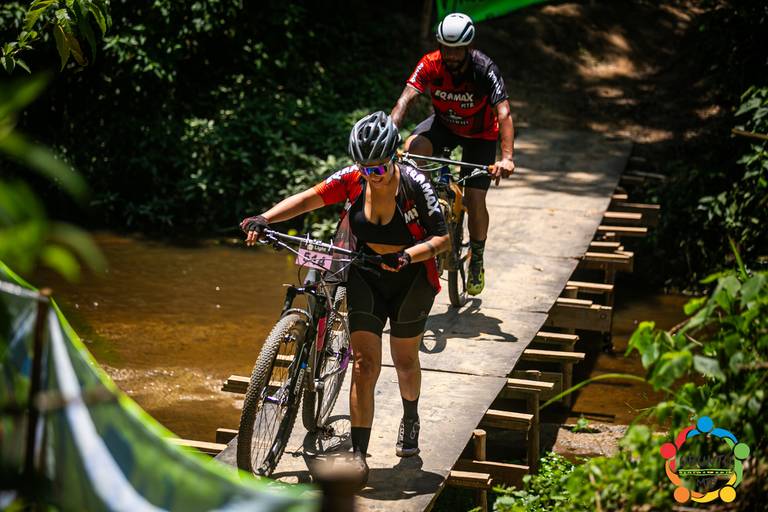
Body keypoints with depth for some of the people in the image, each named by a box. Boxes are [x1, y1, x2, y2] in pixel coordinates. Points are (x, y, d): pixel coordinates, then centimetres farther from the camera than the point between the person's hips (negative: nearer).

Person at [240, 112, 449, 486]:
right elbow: (308, 199, -10)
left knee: (405, 361, 15)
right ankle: (358, 455, -7)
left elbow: (441, 238, -20)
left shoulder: (413, 184, -21)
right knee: (364, 364, -8)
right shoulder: (352, 179, -14)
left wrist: (406, 256, -37)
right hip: (366, 279, 2)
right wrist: (264, 219, -24)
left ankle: (410, 419, 47)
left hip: (409, 280, -1)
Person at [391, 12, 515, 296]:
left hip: (480, 134, -2)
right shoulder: (430, 65, -25)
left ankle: (477, 260, 15)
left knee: (475, 199, -10)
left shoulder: (484, 70, -31)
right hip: (444, 124, 2)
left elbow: (504, 114, -39)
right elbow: (405, 100, -33)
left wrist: (507, 158, -53)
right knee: (413, 148, -31)